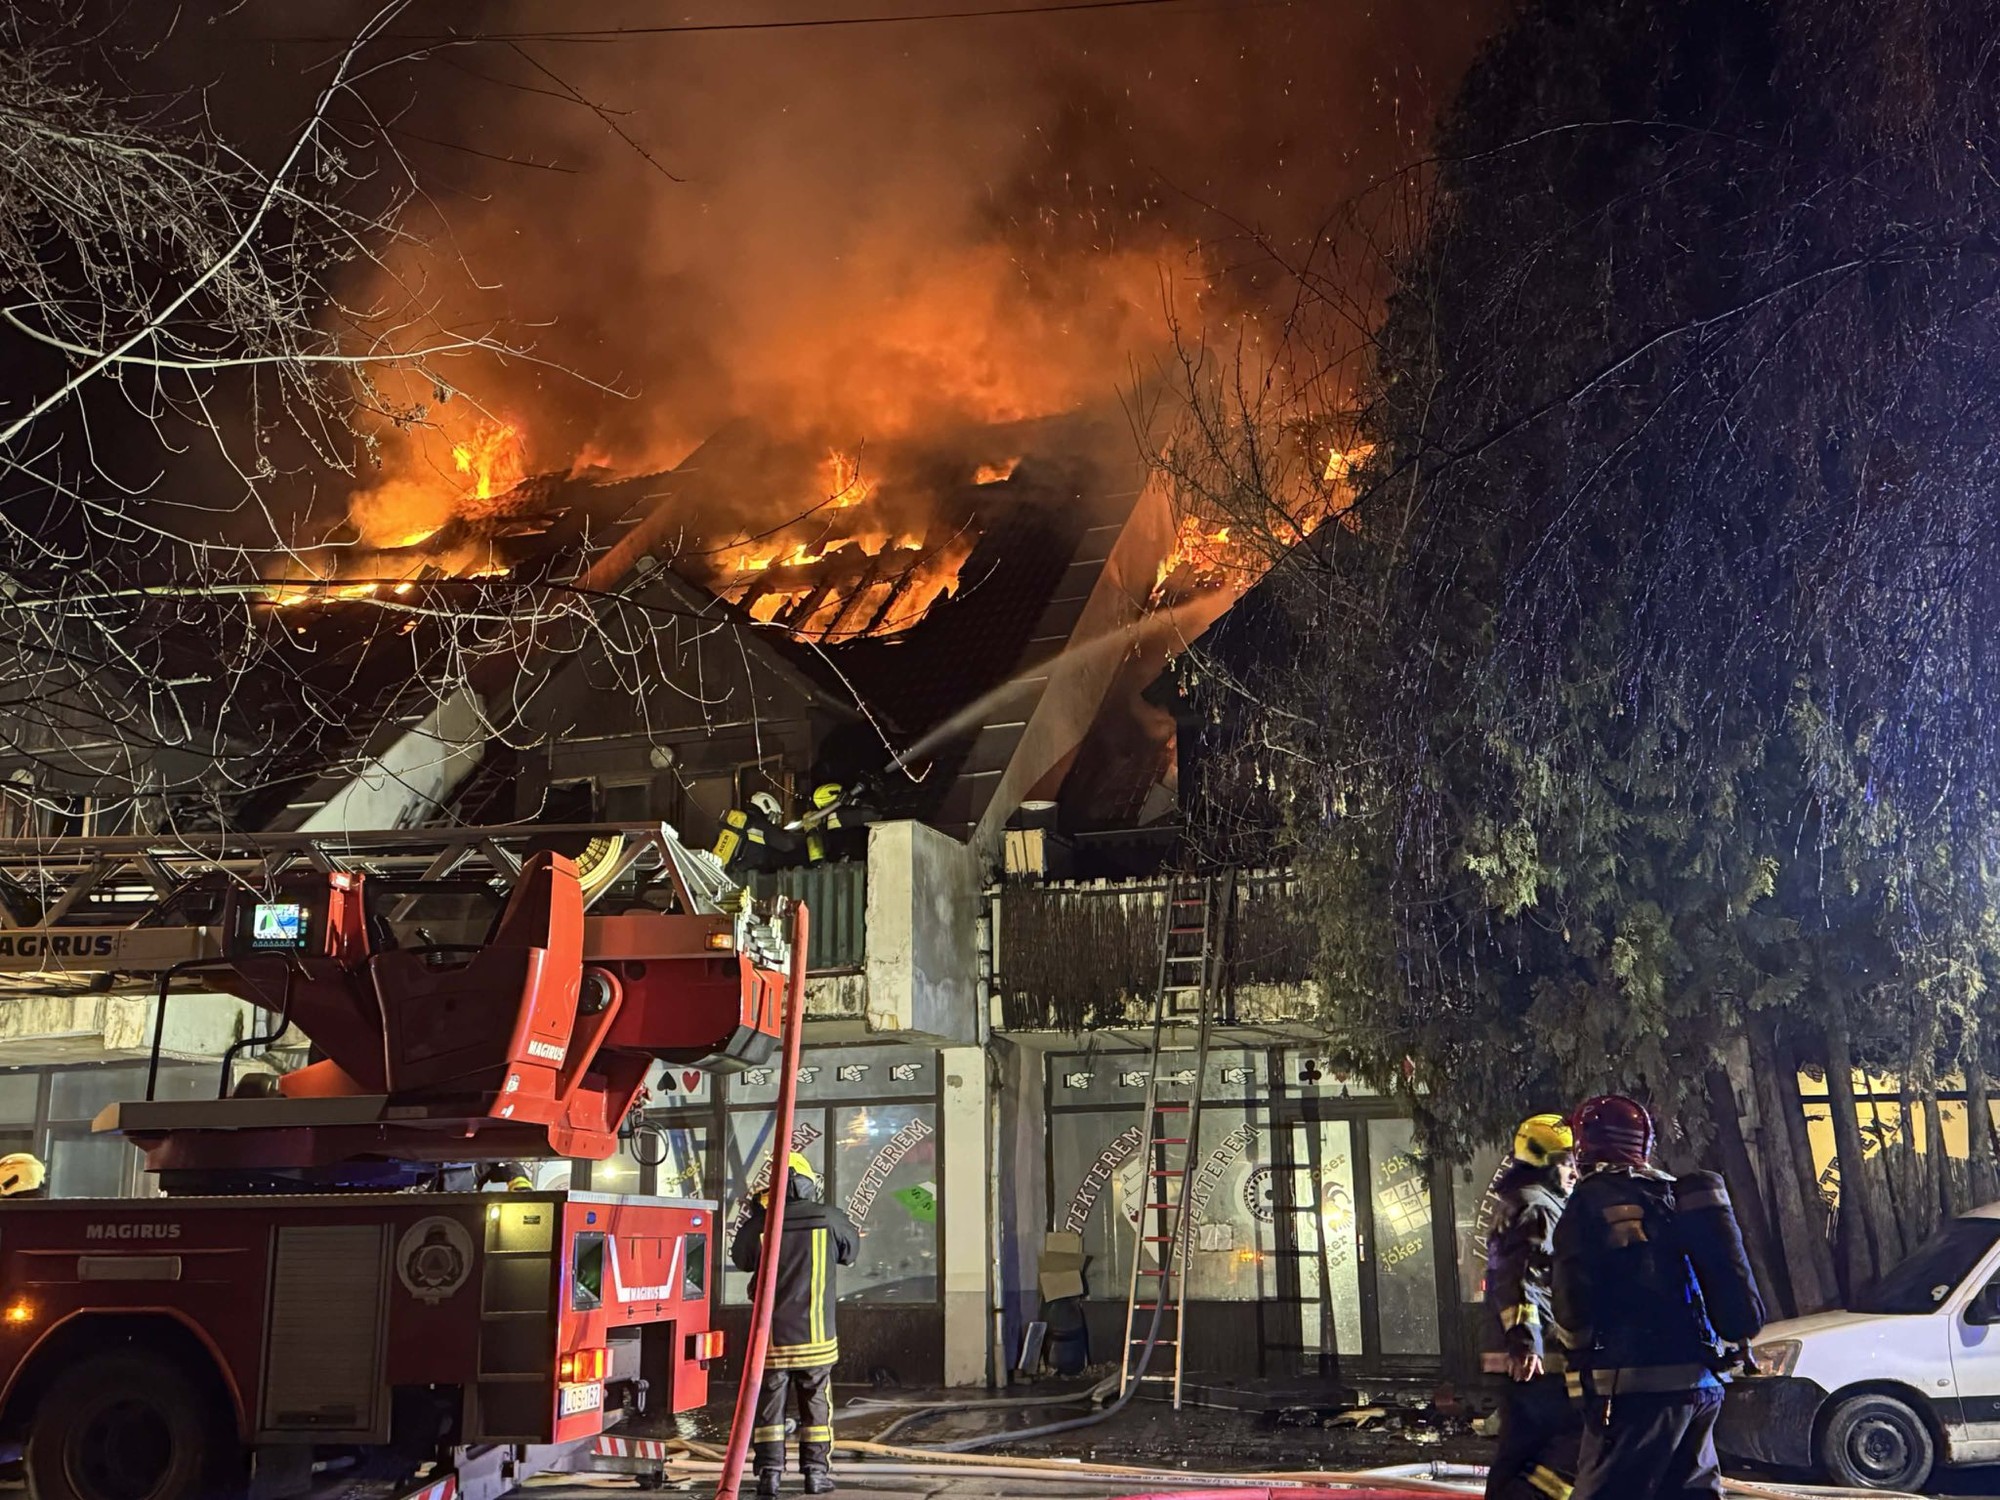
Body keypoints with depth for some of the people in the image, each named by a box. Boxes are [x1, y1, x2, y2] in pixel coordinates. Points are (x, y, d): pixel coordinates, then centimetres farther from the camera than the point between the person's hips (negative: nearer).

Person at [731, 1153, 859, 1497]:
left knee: (769, 1405, 10)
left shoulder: (759, 1225, -9)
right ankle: (816, 1471, 15)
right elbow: (851, 1250, 10)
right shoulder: (828, 1219, -8)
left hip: (771, 1336, 0)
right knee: (816, 1405, 12)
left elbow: (740, 1258, 10)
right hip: (815, 1335, 0)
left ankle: (770, 1472, 9)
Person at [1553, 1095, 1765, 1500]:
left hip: (1638, 1386, -8)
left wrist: (1577, 1344, 11)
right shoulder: (1677, 1195, 14)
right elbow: (1729, 1282, 16)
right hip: (1701, 1380, 8)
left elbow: (1573, 1305, -9)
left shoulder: (1592, 1200, -9)